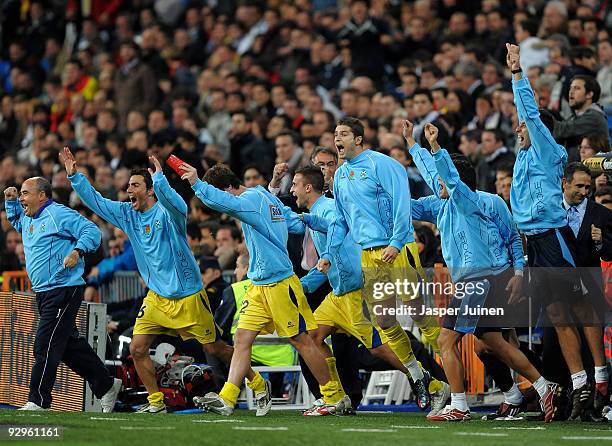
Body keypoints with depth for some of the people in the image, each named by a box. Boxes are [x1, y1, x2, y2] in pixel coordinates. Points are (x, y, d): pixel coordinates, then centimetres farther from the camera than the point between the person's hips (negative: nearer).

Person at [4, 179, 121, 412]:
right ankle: (106, 386, 26)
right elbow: (15, 219, 40)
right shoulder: (27, 219, 17)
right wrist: (10, 200, 22)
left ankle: (38, 402, -11)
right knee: (70, 345, 15)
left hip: (64, 290, -10)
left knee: (45, 346, -12)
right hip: (43, 294, 10)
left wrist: (77, 251, -30)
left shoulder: (59, 215, -11)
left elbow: (92, 231, -15)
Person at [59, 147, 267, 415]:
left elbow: (170, 200, -41)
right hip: (157, 299, 6)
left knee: (215, 349, 2)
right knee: (137, 349, -5)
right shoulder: (127, 214, 3)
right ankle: (156, 403, 10)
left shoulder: (168, 212, -16)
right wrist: (74, 175, -5)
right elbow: (95, 201, 4)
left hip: (189, 297, -6)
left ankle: (259, 386, 20)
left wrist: (159, 177, -52)